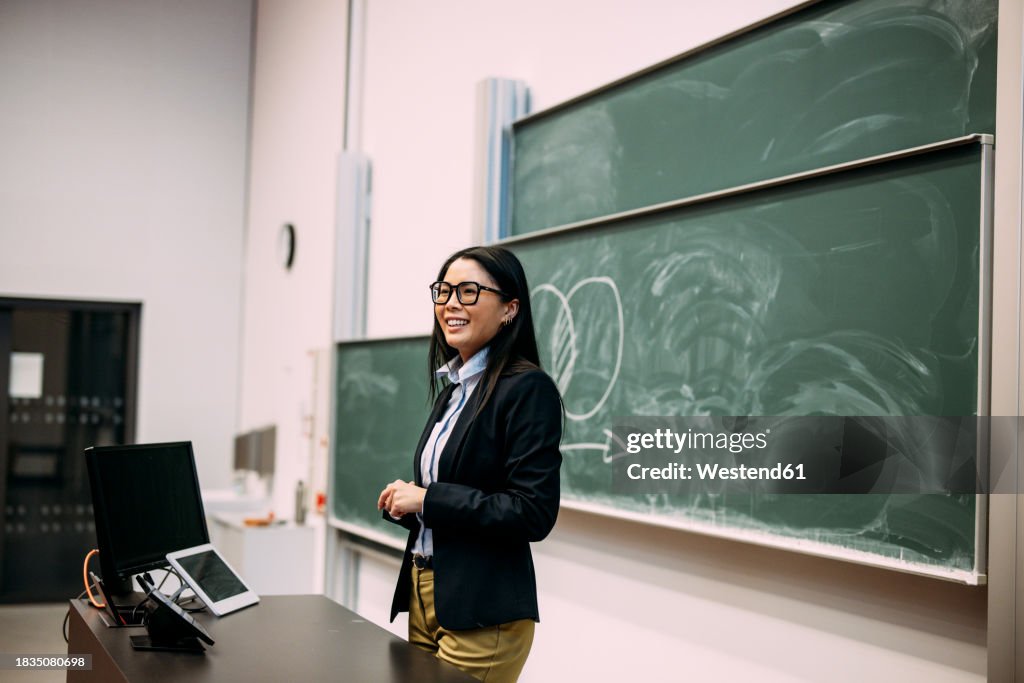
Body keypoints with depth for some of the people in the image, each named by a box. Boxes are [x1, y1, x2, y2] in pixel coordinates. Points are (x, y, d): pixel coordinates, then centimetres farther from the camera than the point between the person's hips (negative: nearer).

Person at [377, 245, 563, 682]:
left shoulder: (528, 388, -13)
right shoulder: (452, 390, 13)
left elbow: (534, 513, -20)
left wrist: (428, 499, -17)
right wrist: (405, 501, 2)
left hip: (483, 614, -8)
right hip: (425, 597, 8)